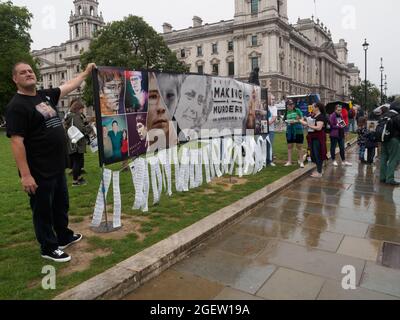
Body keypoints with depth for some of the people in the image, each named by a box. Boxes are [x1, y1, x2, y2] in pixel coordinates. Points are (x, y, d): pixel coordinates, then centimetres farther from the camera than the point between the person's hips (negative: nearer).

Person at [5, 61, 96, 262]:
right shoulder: (17, 106, -15)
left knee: (61, 205, 22)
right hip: (39, 171, -8)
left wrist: (86, 73, 27)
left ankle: (65, 237, 41)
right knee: (43, 210, 8)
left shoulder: (45, 95, 8)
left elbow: (70, 86, 23)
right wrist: (25, 174, -25)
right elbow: (17, 142, -21)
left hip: (57, 167, 9)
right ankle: (49, 248, 24)